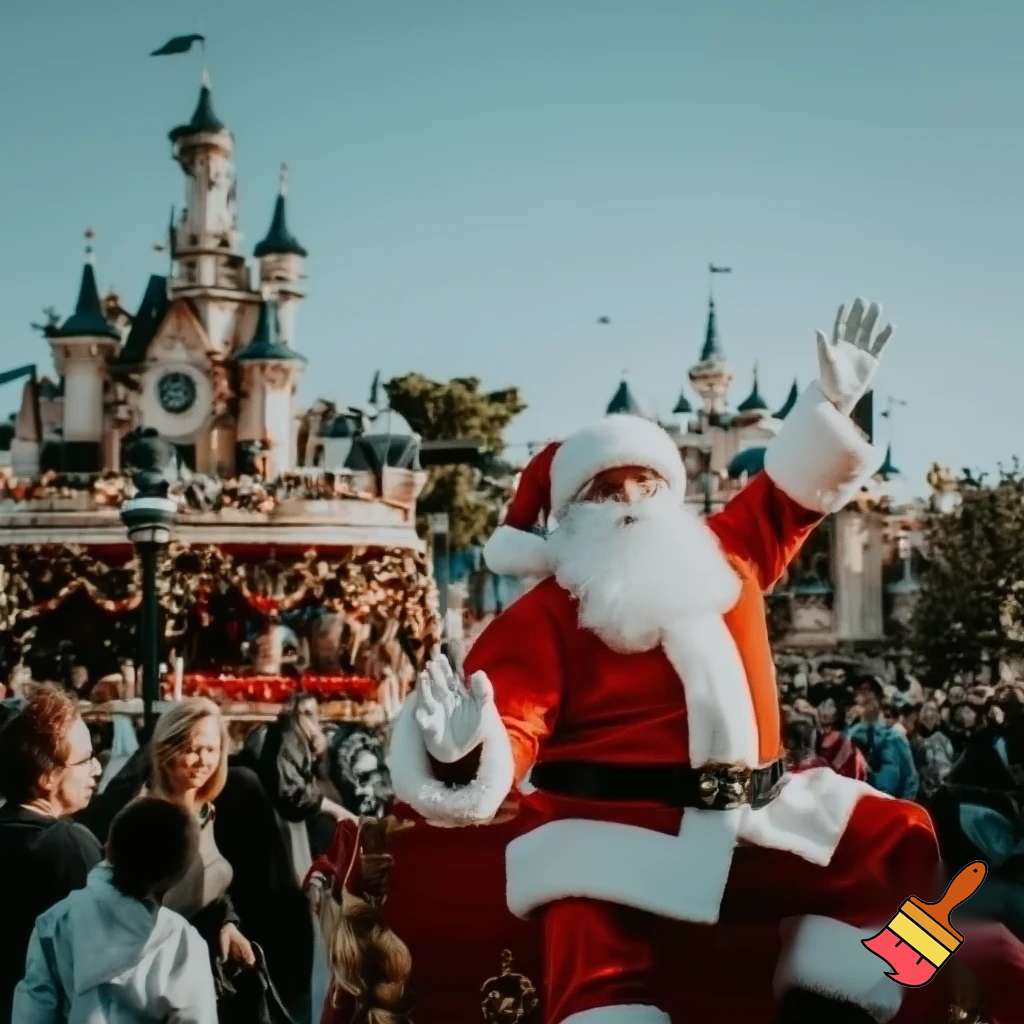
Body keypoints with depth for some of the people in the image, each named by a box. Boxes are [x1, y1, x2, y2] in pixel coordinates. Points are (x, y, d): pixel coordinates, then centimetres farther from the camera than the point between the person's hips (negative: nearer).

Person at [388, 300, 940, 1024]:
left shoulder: (724, 557, 12)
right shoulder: (544, 615, -5)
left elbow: (788, 496, 27)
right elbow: (515, 727, -16)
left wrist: (834, 401, 20)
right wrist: (469, 751, -39)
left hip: (748, 823, 6)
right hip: (613, 832, -6)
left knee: (896, 840, 5)